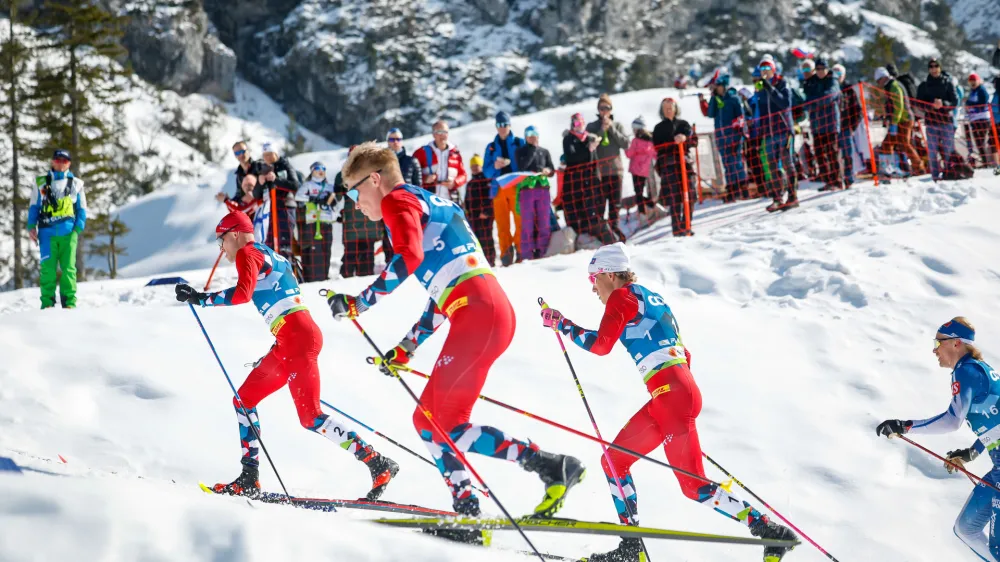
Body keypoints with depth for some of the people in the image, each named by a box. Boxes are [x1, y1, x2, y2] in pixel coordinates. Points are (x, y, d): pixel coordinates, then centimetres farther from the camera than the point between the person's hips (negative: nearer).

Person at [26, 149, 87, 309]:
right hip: (47, 232, 0)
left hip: (68, 232, 0)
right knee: (47, 268, -6)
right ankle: (47, 301, -4)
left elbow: (82, 209, 12)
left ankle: (69, 301, -1)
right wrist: (31, 226, 4)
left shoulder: (76, 184, 13)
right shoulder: (41, 182, 15)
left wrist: (78, 228, -1)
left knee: (68, 268, -4)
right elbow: (33, 206, 16)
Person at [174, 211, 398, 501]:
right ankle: (249, 481, 12)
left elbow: (242, 294, -20)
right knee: (244, 399, 13)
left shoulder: (247, 253, -3)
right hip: (289, 342, 10)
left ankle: (379, 464, -13)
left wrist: (200, 298, -13)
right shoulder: (270, 257, 25)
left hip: (297, 337, -10)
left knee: (311, 417, -12)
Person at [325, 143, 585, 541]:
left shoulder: (398, 200, 3)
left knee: (443, 424, -8)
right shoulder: (434, 206, 30)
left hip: (476, 313, -10)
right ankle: (466, 512, 2)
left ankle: (550, 466, -16)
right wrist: (408, 346, 35)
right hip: (494, 311, 10)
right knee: (429, 420, 11)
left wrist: (359, 302, -10)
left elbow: (409, 258, -17)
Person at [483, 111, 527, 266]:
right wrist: (494, 167, -10)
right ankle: (506, 253, -2)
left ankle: (521, 251, -6)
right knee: (502, 224, -3)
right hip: (499, 188, 2)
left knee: (521, 221, -10)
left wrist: (510, 163, -14)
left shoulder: (520, 143, 10)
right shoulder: (491, 147, 17)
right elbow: (486, 171, 11)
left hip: (517, 187, -2)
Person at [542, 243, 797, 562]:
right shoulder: (651, 299, 25)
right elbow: (682, 354, 27)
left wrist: (562, 325, 3)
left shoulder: (623, 296, 0)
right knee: (613, 460, 13)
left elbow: (601, 345, -8)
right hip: (681, 390, 10)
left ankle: (770, 532, -12)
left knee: (695, 486, -10)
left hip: (671, 393, -10)